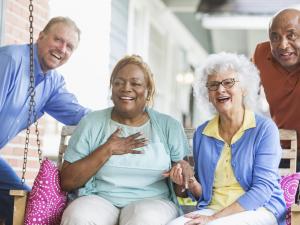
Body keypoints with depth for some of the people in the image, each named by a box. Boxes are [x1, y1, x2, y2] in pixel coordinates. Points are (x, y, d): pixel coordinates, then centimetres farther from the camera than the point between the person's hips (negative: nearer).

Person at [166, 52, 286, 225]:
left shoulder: (264, 128, -4)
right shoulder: (201, 134, 10)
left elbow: (263, 188, -11)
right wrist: (190, 182, -6)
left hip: (259, 210, -4)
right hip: (213, 209, 4)